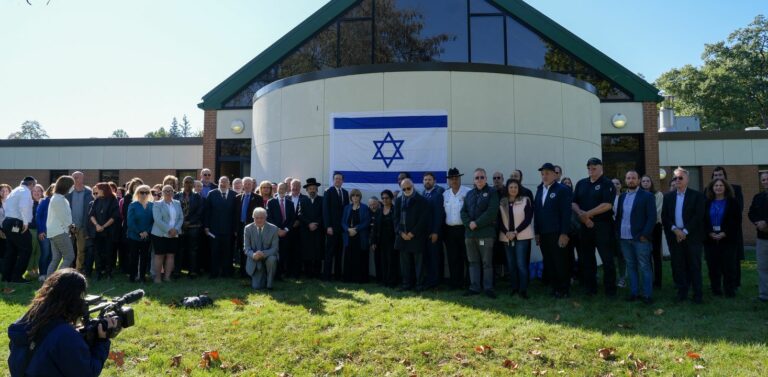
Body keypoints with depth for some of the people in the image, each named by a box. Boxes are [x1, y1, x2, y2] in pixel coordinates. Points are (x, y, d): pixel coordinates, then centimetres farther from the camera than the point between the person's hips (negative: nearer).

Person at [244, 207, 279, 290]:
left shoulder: (273, 228, -9)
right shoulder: (248, 228, -5)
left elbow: (275, 248, -11)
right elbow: (246, 248, -6)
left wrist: (264, 254, -32)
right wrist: (253, 255, -29)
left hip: (268, 256, 0)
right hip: (255, 260, 0)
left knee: (272, 259, -37)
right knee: (256, 287, -12)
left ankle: (269, 283, -13)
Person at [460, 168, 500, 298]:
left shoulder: (492, 193, 1)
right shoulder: (469, 194, 17)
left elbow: (491, 212, -11)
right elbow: (463, 211, 11)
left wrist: (477, 223, -14)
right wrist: (469, 223, -7)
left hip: (485, 233, -5)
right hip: (470, 233, 5)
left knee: (487, 262, -1)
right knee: (473, 262, 9)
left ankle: (488, 288, 8)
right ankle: (474, 287, 15)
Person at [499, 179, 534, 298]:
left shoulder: (525, 200, -1)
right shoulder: (502, 202, 7)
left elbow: (528, 219, -7)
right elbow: (500, 220, 5)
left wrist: (516, 232, -14)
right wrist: (506, 233, -11)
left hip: (522, 236, -3)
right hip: (507, 237, 3)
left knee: (521, 263, -10)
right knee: (511, 264, 7)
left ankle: (523, 289, -4)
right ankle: (514, 287, 16)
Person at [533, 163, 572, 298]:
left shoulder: (562, 190, -4)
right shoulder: (539, 190, 15)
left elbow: (566, 213, -10)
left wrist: (564, 234, -16)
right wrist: (537, 232, 10)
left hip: (557, 234, -6)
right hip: (543, 235, 6)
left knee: (561, 263, 0)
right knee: (548, 264, 8)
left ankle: (564, 290, 11)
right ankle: (555, 288, 18)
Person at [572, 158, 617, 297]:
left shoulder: (607, 184, -4)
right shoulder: (581, 184, 12)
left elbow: (607, 205, -15)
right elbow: (574, 203, 8)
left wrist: (587, 214, -14)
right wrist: (581, 214, -11)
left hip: (602, 226, -5)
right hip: (585, 226, 5)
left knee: (607, 259, -2)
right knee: (586, 258, 10)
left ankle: (610, 290, 6)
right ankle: (590, 288, 20)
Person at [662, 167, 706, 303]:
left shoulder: (697, 196, 1)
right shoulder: (668, 196, 10)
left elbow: (698, 216, -8)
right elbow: (664, 217, 5)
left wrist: (685, 231, -13)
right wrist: (675, 230, -9)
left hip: (692, 236, -3)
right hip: (674, 236, 3)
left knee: (694, 266, 3)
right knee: (678, 266, 5)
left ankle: (697, 294, 11)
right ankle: (682, 292, 14)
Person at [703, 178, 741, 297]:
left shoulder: (732, 202, 3)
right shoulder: (707, 203, 10)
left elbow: (737, 221, -3)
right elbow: (703, 221, 6)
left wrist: (725, 233, -14)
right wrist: (710, 233, -10)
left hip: (728, 239, -2)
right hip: (710, 239, 2)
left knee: (729, 266, -2)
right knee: (713, 266, 3)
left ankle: (730, 291, 6)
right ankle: (716, 290, 12)